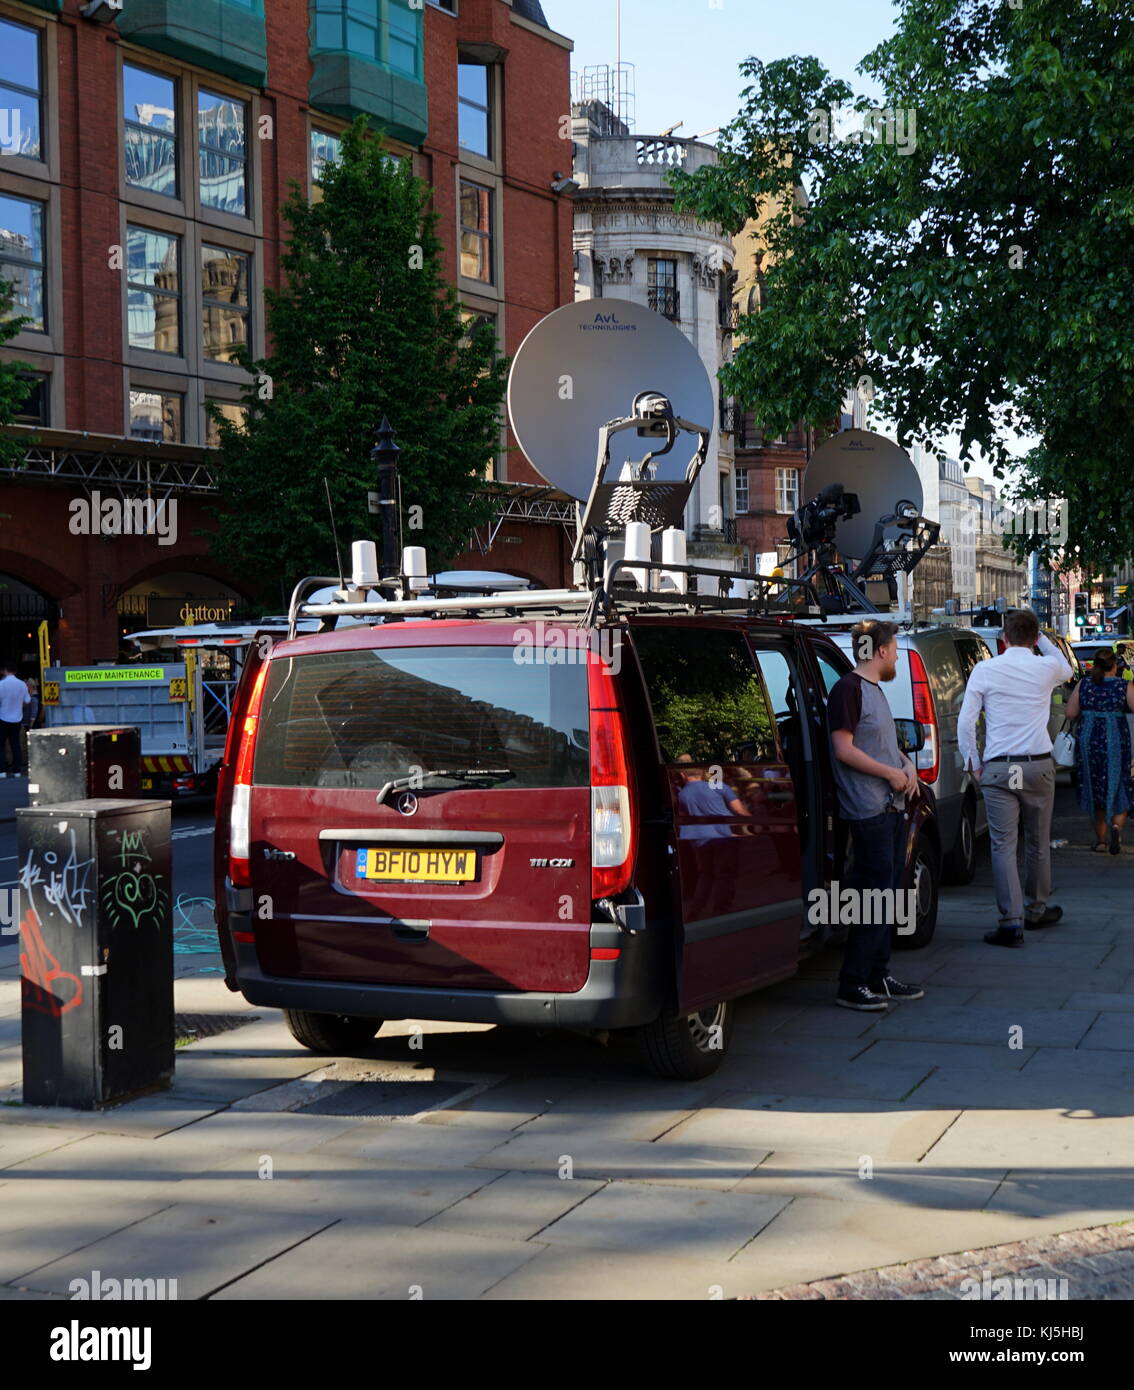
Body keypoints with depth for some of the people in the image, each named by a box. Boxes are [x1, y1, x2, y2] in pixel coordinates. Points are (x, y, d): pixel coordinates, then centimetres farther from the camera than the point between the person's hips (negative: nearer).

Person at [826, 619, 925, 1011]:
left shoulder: (875, 690, 20)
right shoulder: (848, 689, -11)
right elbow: (844, 749, -17)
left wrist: (907, 764, 7)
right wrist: (892, 773, -13)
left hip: (892, 809, 10)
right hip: (869, 812, -10)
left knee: (885, 895, 13)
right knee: (873, 897, -10)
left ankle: (878, 976, 22)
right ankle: (852, 985, -6)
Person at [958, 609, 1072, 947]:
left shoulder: (984, 670, -1)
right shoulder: (1046, 668, 1)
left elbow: (965, 722, -3)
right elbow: (1066, 669, 28)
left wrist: (973, 763, 7)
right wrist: (1042, 638, 25)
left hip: (997, 769, -1)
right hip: (1039, 766, 2)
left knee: (1003, 844, -2)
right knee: (1038, 842, 16)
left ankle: (1012, 920, -11)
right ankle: (1036, 910, 31)